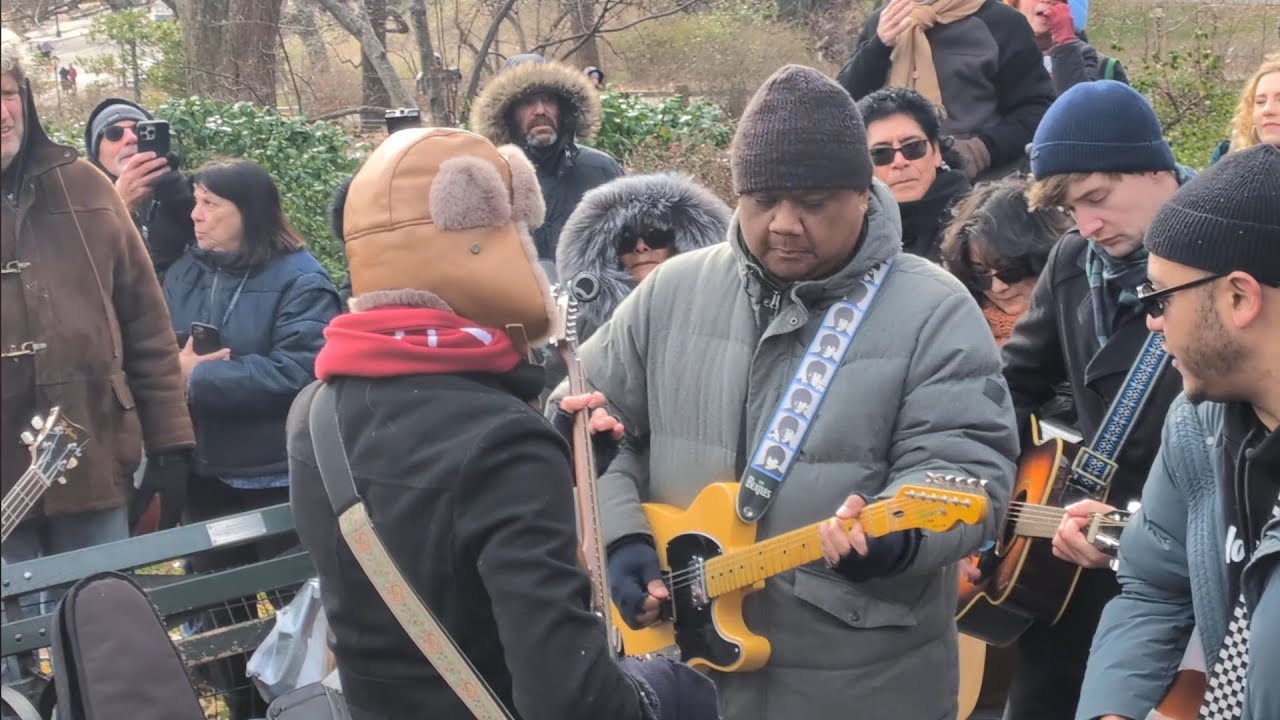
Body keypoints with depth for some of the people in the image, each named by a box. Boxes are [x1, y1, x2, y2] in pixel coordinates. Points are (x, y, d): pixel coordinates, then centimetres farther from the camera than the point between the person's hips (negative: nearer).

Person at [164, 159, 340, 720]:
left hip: (277, 474, -6)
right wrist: (174, 365, -19)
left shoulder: (299, 280, -12)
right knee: (218, 607, 18)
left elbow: (299, 369, -24)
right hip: (205, 473, 6)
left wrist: (198, 377, -22)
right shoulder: (182, 274, 6)